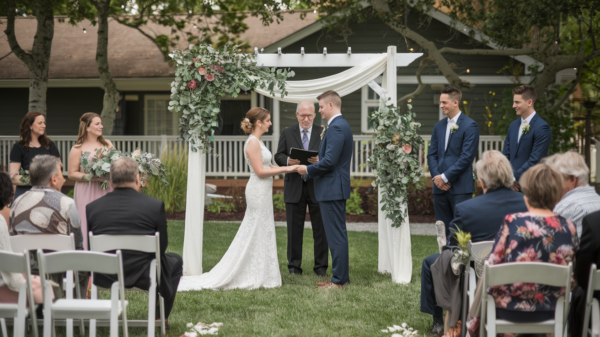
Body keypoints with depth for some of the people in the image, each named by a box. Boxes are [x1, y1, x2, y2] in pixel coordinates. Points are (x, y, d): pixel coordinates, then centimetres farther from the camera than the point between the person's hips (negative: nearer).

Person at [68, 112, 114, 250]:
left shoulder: (107, 144, 10)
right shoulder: (77, 149, -3)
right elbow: (72, 173, -4)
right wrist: (89, 177, -17)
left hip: (106, 191, 4)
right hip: (86, 193, -4)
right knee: (88, 226, -7)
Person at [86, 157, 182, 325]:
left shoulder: (91, 207, -3)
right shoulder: (155, 206, -9)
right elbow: (162, 247, 0)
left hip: (104, 277, 3)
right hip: (144, 276, -2)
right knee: (175, 260, 28)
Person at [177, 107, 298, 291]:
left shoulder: (257, 142, 14)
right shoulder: (253, 142, -16)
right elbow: (260, 171, -20)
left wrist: (285, 168, 9)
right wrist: (285, 168, -16)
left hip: (262, 192, 10)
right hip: (258, 192, -10)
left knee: (257, 233, 12)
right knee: (258, 233, -4)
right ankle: (256, 276, 3)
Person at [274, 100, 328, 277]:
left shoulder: (323, 133, 6)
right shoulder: (287, 133, 10)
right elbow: (278, 156, 5)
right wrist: (287, 161, -17)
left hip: (317, 187, -1)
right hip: (294, 188, 1)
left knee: (320, 228, 2)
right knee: (294, 229, 5)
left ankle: (321, 266, 11)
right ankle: (294, 265, 13)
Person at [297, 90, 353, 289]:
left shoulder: (336, 128, -17)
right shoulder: (341, 125, 16)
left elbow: (329, 161, -23)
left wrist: (308, 169, -10)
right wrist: (313, 166, 11)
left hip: (332, 189, -11)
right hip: (334, 188, 11)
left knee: (336, 235, -6)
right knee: (337, 234, 14)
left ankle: (339, 280, -1)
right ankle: (341, 276, 21)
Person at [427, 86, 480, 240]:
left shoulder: (470, 126, -6)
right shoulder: (439, 126, 15)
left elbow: (467, 157, -12)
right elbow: (432, 154, 13)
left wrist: (445, 177, -13)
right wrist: (436, 177, -4)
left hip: (460, 188, -6)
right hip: (440, 187, 6)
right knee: (444, 230, 9)